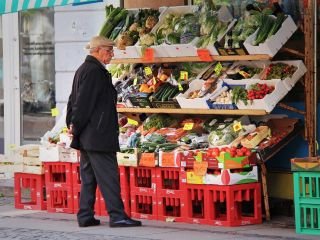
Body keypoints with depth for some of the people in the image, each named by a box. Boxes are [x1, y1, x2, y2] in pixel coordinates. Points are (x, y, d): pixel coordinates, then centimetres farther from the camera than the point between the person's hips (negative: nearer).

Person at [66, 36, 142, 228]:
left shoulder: (83, 70, 17)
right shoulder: (94, 71, -15)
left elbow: (74, 100, 20)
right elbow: (84, 102, -18)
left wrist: (72, 124, 15)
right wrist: (77, 125, -11)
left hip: (86, 137, 10)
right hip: (98, 136, -10)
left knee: (88, 176, 12)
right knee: (108, 175, -8)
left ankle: (85, 216, 13)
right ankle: (117, 216, -8)